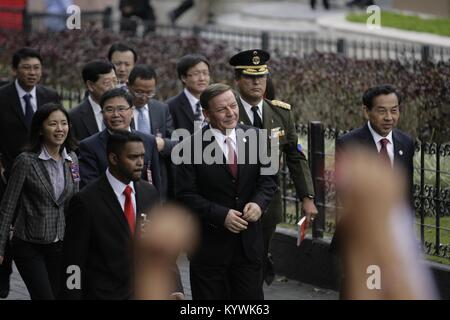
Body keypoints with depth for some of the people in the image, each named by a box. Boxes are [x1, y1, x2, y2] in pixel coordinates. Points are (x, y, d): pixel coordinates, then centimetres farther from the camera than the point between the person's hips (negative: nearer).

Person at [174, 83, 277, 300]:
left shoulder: (255, 138, 2)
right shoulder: (192, 146, -10)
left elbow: (267, 181, 8)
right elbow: (186, 195, -10)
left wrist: (258, 203, -14)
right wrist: (221, 215, -20)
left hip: (249, 242, 3)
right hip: (210, 244, -3)